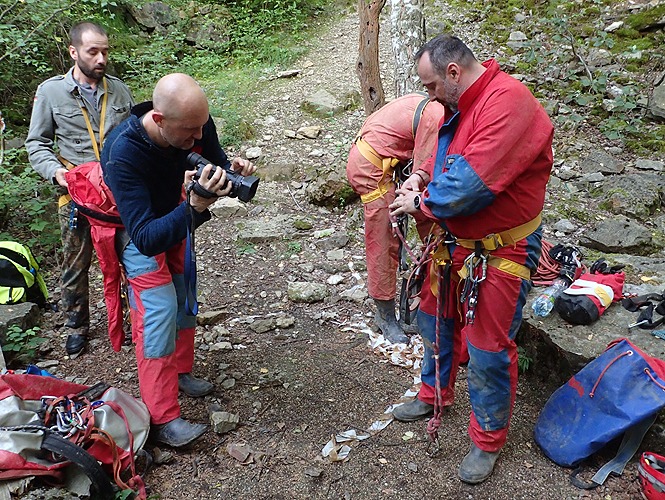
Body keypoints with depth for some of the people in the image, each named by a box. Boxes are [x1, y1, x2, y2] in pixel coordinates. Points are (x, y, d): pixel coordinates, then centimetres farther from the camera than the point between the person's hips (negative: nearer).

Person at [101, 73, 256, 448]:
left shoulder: (197, 124, -27)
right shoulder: (124, 153, -42)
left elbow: (217, 164, -8)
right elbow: (146, 239, -44)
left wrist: (233, 171, -32)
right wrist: (194, 207, -56)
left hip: (174, 215, 6)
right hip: (137, 227, -6)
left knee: (184, 296, 12)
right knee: (159, 310, -14)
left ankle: (180, 371, 35)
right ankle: (163, 418, -5)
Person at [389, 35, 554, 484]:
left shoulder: (508, 102, -25)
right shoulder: (461, 105, 5)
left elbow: (473, 182, -31)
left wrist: (422, 202, -15)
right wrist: (423, 177, -1)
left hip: (499, 254, -9)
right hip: (455, 244, 9)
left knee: (488, 350, 2)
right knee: (436, 319, 22)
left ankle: (488, 440, 24)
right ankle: (436, 395, 47)